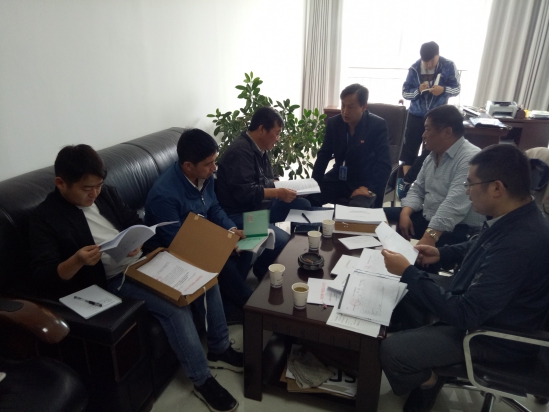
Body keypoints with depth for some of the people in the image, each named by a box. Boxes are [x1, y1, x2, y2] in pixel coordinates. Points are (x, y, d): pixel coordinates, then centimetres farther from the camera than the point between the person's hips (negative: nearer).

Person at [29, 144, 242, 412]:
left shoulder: (105, 193, 7)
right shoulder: (44, 218, -9)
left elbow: (134, 222, 15)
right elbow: (44, 277, -14)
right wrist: (76, 261, -34)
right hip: (112, 280, -6)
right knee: (176, 308, -26)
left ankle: (219, 349, 13)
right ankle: (202, 381, -4)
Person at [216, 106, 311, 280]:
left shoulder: (260, 149, 9)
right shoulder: (240, 151, -21)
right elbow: (245, 193, -28)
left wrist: (280, 186, 1)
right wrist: (278, 192, -21)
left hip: (261, 204, 10)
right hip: (240, 214, -10)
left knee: (304, 205, 1)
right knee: (281, 240, -28)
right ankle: (263, 275, 1)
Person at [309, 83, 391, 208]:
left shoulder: (378, 125, -12)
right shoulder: (334, 122, 0)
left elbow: (384, 163, -15)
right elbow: (324, 154, 4)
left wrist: (369, 187, -28)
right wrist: (314, 182, -9)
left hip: (364, 181, -4)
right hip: (338, 178, 5)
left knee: (357, 208, -34)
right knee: (308, 197, -15)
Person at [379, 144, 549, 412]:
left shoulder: (519, 245, -37)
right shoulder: (515, 218, -7)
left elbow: (464, 315, -33)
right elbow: (478, 247, 16)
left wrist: (408, 272, -28)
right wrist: (442, 254, 1)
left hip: (493, 334, -9)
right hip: (478, 304, 9)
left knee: (391, 350, -16)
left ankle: (427, 383, 18)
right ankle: (427, 369, 30)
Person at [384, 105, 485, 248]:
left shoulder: (470, 158, -20)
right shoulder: (432, 156, 10)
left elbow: (454, 205, -30)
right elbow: (417, 190, 12)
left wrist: (430, 236, -38)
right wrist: (405, 213, -8)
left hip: (458, 229, -8)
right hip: (426, 218, 8)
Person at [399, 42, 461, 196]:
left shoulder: (448, 66, -7)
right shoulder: (414, 68, -7)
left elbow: (457, 88, -3)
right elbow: (405, 92, -4)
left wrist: (444, 89, -24)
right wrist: (418, 90, -25)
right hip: (416, 115, 0)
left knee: (429, 151, 0)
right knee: (410, 149, 1)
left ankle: (405, 182, 12)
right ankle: (408, 183, 12)